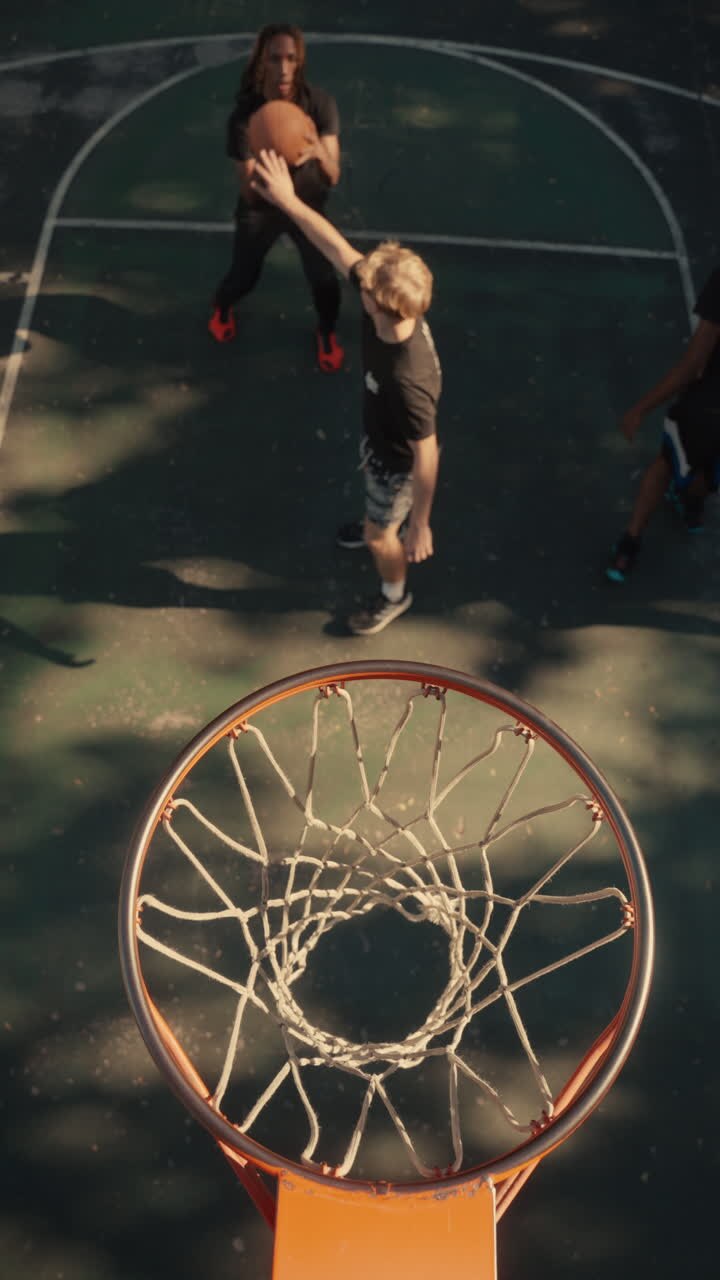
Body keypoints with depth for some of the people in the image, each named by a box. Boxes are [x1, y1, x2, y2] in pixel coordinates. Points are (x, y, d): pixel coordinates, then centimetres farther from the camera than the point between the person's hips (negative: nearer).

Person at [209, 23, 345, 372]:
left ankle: (326, 332, 34)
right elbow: (249, 193, -32)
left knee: (323, 278, -3)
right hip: (260, 210, -1)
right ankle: (221, 305, 54)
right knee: (243, 278, 14)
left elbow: (333, 178, -28)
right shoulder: (244, 115, -29)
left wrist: (319, 152, -51)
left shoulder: (321, 104, -25)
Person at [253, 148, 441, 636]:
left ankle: (394, 596, 51)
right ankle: (391, 531, 72)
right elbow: (336, 247, -16)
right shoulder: (391, 310, -26)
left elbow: (425, 458, -35)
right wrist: (289, 200, -17)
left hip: (398, 462, -7)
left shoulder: (409, 380, -46)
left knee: (378, 533, 21)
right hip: (382, 441, 7)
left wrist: (420, 526, -25)